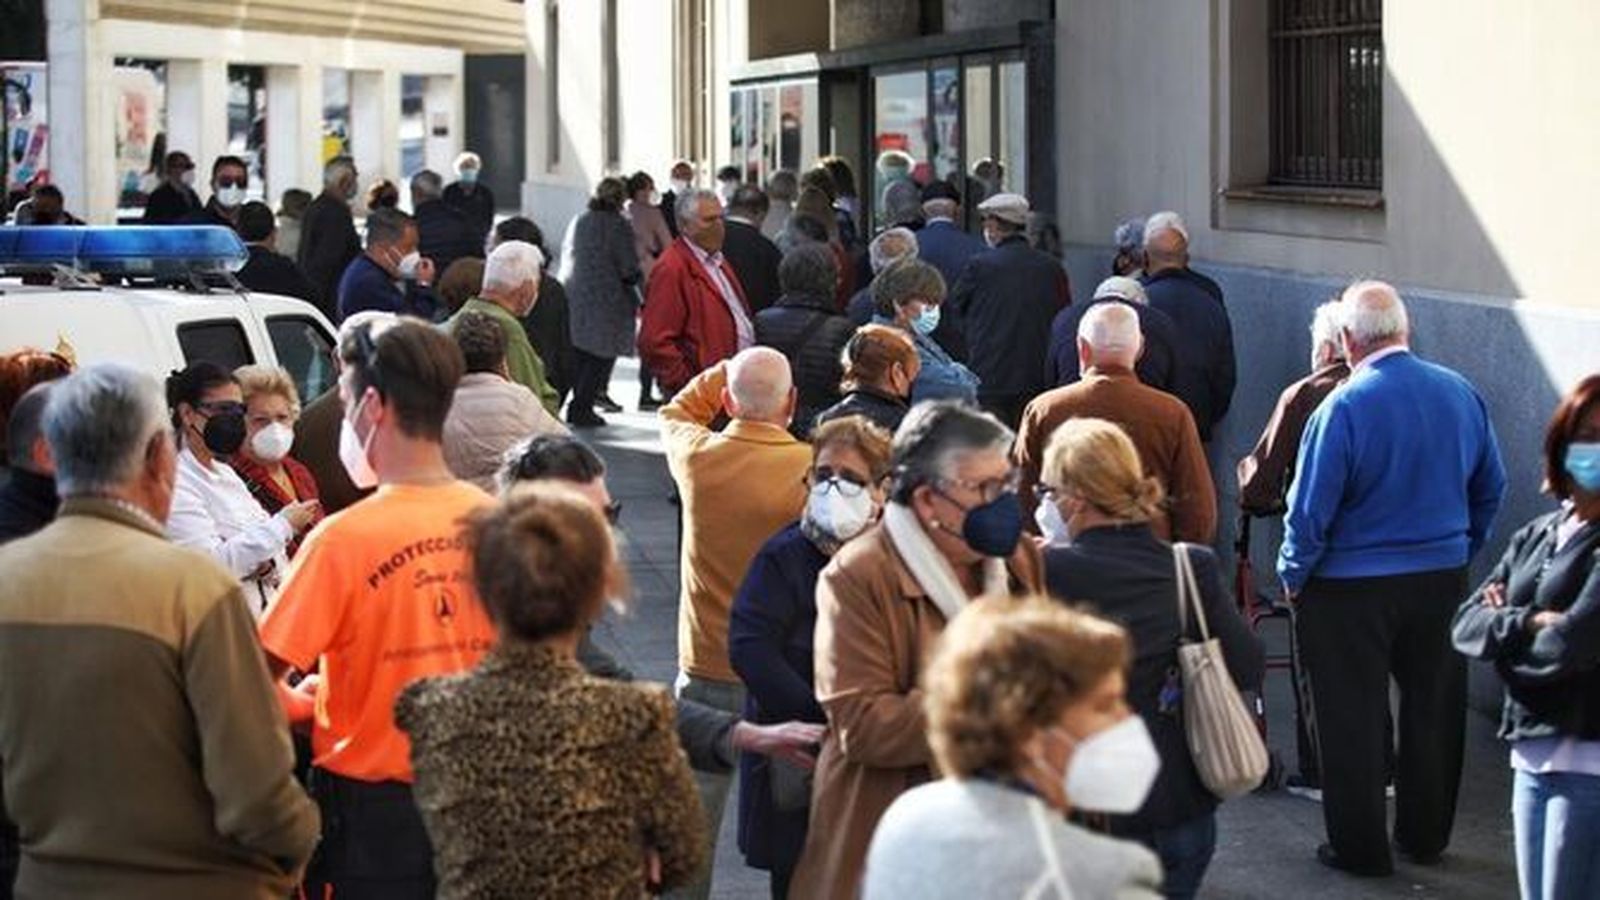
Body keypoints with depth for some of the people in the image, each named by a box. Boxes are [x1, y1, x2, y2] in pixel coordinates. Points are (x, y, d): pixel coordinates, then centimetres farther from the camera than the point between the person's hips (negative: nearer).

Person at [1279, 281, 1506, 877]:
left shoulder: (1342, 408, -19)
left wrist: (1293, 576, -1)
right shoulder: (1461, 394, -4)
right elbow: (1491, 488, 7)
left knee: (1352, 721, 8)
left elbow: (1310, 509, -16)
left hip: (1352, 587, -5)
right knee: (1432, 709, 18)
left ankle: (1360, 848, 16)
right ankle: (1425, 836, 30)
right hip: (1443, 579, 5)